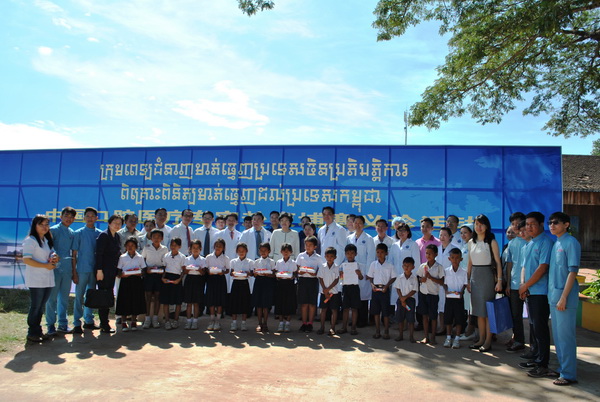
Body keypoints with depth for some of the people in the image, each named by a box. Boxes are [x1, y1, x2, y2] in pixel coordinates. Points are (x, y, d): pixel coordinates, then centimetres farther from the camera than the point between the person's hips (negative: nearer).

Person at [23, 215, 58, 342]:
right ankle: (32, 333, 7)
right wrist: (46, 265, -17)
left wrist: (54, 258, 3)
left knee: (41, 307, 12)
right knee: (35, 307, -3)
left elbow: (52, 254, 27)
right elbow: (26, 260, -17)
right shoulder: (30, 241, -8)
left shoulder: (47, 241, 18)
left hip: (48, 280, 8)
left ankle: (38, 332, 20)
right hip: (36, 281, -8)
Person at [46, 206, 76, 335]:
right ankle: (51, 325, 10)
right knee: (52, 298, 0)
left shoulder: (72, 233, 14)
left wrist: (74, 271, 15)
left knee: (64, 298, 10)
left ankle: (63, 324, 19)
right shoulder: (53, 230, -1)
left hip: (67, 269, 5)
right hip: (55, 268, -5)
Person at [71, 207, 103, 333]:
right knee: (79, 296, 0)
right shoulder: (78, 233, 0)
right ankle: (77, 323, 7)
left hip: (95, 270, 3)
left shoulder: (100, 234, 6)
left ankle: (88, 321, 22)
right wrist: (74, 272, -6)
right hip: (82, 269, -3)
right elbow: (74, 254, -1)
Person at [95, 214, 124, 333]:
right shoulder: (103, 235, -9)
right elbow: (99, 253, -14)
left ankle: (104, 323, 19)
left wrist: (118, 270, 12)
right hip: (103, 270, -8)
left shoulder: (117, 237, 13)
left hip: (112, 271, 8)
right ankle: (104, 325, 2)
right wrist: (99, 270, -18)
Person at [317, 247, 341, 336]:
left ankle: (332, 328, 8)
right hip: (324, 291, 1)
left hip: (334, 292, -1)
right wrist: (325, 291, -8)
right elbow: (320, 279, -1)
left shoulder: (336, 268, -3)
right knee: (323, 309, 6)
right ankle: (322, 327, 14)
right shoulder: (322, 267, 0)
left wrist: (328, 289, -12)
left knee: (334, 310, 1)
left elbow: (336, 280, -7)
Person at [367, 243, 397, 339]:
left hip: (385, 290, -2)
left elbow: (393, 278, 1)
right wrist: (372, 284, -9)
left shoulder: (390, 266, -2)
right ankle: (377, 331, 18)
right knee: (376, 311, 8)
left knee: (386, 312, 2)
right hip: (375, 289, 2)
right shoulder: (373, 264, 4)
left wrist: (386, 286, -11)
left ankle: (386, 332, 13)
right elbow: (370, 277, 8)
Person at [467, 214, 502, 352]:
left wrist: (499, 280, -15)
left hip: (487, 275, -5)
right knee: (478, 310, 9)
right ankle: (481, 339, 18)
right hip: (474, 276, 5)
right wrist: (468, 280, 11)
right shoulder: (471, 242, 11)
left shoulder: (491, 242, -4)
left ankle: (488, 341, 7)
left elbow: (498, 262, -8)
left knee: (487, 309, -2)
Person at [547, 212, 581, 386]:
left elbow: (573, 271, -16)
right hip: (553, 296, 8)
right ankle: (562, 368, 27)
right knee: (557, 335, 16)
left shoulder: (571, 243, -11)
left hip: (564, 296, -8)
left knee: (565, 336, -2)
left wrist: (563, 297, -18)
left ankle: (569, 374, 7)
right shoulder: (556, 244, 13)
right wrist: (553, 294, 13)